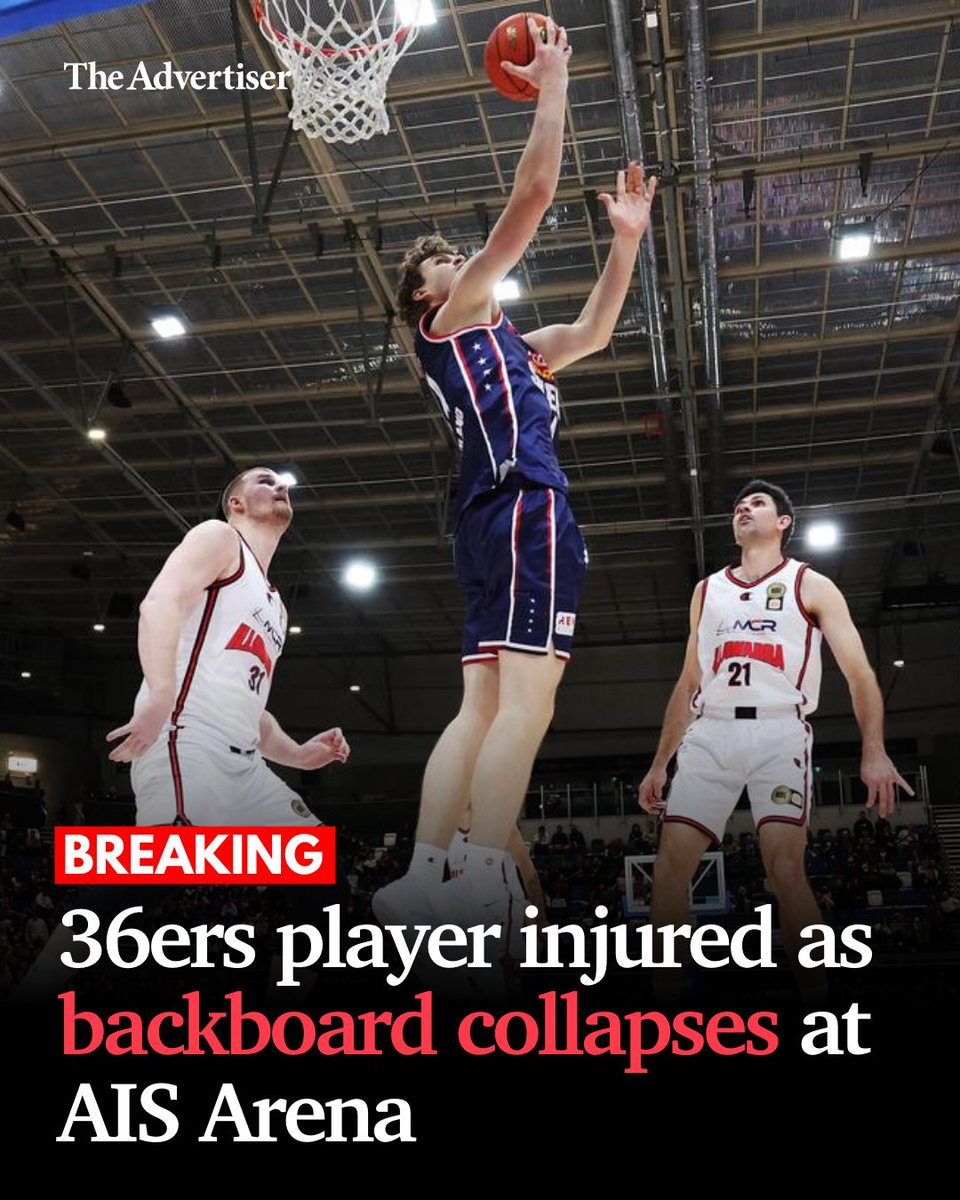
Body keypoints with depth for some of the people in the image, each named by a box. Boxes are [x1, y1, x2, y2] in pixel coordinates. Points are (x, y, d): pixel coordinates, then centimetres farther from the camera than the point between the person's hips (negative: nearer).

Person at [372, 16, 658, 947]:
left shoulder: (505, 347, 32)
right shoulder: (449, 315, 9)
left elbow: (593, 331, 34)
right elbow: (532, 193, 3)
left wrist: (625, 236, 27)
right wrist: (552, 83, 12)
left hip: (503, 513, 10)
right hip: (522, 506, -10)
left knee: (484, 706, 3)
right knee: (526, 700, -20)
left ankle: (420, 881, 0)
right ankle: (481, 890, -26)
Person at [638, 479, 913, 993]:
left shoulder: (810, 585, 9)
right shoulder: (707, 590, 22)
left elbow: (858, 671, 0)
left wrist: (874, 752, -16)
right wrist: (658, 766, 18)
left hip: (778, 731, -4)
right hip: (709, 734, 4)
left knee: (785, 867, -20)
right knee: (669, 864, -7)